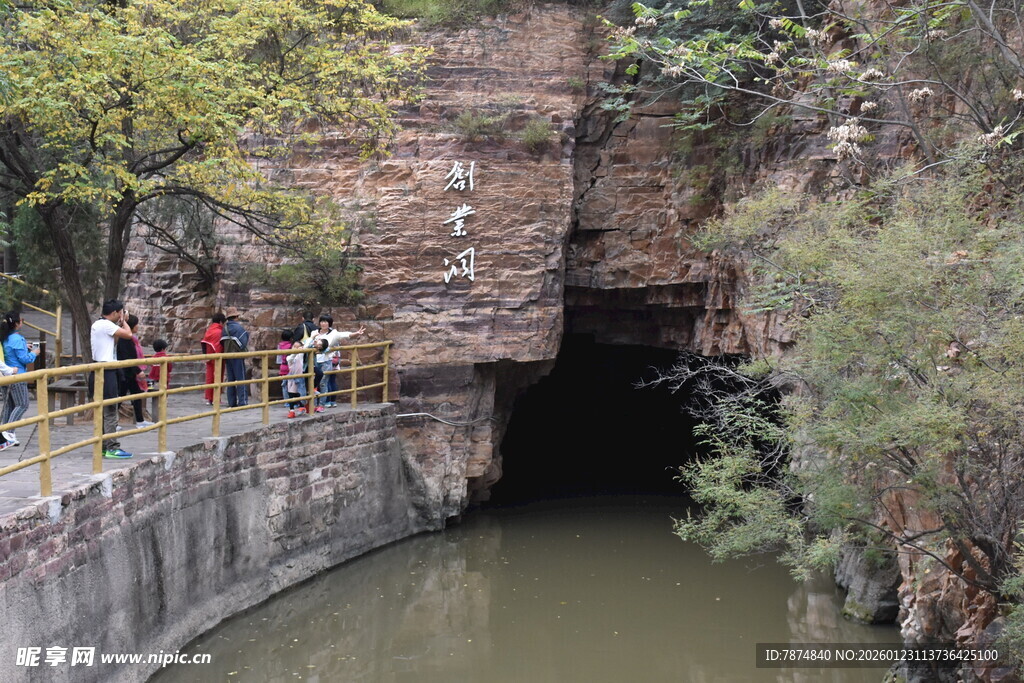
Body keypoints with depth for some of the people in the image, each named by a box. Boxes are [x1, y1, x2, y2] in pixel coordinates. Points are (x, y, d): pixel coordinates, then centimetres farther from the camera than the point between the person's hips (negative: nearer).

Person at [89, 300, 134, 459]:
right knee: (110, 412, -9)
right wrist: (122, 320, -2)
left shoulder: (96, 325, 17)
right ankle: (112, 448, -9)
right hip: (107, 372, -10)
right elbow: (128, 334, -19)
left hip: (99, 371, 10)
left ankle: (102, 447, 17)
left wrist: (119, 323, 12)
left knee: (102, 412, 13)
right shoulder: (106, 325, -14)